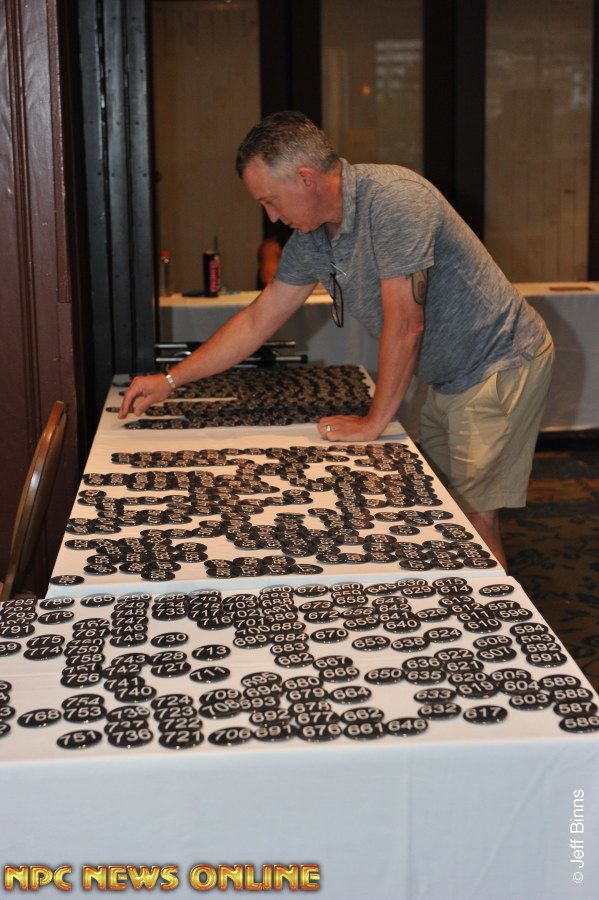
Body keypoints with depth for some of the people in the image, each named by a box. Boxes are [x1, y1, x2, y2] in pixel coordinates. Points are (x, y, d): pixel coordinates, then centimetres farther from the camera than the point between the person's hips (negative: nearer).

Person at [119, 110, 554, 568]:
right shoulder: (312, 239, 2)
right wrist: (170, 380, 11)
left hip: (501, 364, -8)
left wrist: (375, 422, -15)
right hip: (450, 377, 8)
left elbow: (404, 324, -24)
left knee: (475, 517, -9)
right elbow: (256, 321, 11)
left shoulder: (393, 198, -25)